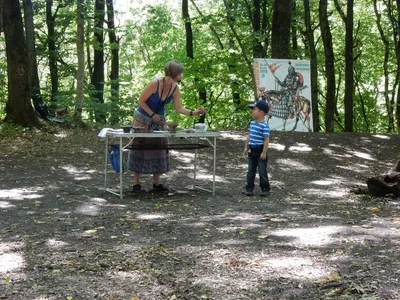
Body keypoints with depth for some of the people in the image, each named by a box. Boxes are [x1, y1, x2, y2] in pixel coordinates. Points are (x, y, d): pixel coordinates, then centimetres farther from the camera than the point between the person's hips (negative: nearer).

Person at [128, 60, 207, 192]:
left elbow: (178, 108, -5)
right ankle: (136, 182, 5)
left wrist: (193, 112, -18)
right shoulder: (155, 83, -26)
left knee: (160, 149, 4)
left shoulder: (175, 88, -10)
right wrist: (152, 115, -17)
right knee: (140, 149, -2)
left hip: (159, 121, 6)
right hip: (143, 119, -5)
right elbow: (141, 101, -18)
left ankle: (156, 182, 13)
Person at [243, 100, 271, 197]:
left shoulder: (264, 126, -18)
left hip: (260, 151, -7)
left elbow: (266, 140, -18)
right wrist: (246, 147, 14)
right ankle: (249, 188, 19)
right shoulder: (252, 123, 6)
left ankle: (265, 189, 13)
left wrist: (264, 152, -19)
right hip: (252, 150, 7)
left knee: (262, 171, 3)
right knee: (251, 170, 12)